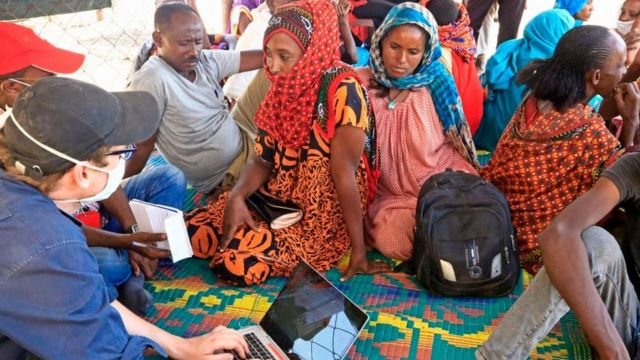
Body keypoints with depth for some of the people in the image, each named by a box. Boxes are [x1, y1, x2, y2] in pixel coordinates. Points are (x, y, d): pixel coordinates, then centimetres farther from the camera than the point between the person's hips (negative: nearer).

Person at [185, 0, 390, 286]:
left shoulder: (342, 90, -21)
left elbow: (344, 172, -23)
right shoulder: (283, 88, 2)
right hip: (276, 198, 7)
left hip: (323, 214, -7)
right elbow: (264, 159, 3)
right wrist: (236, 196, -16)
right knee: (191, 231, -1)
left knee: (235, 262, -23)